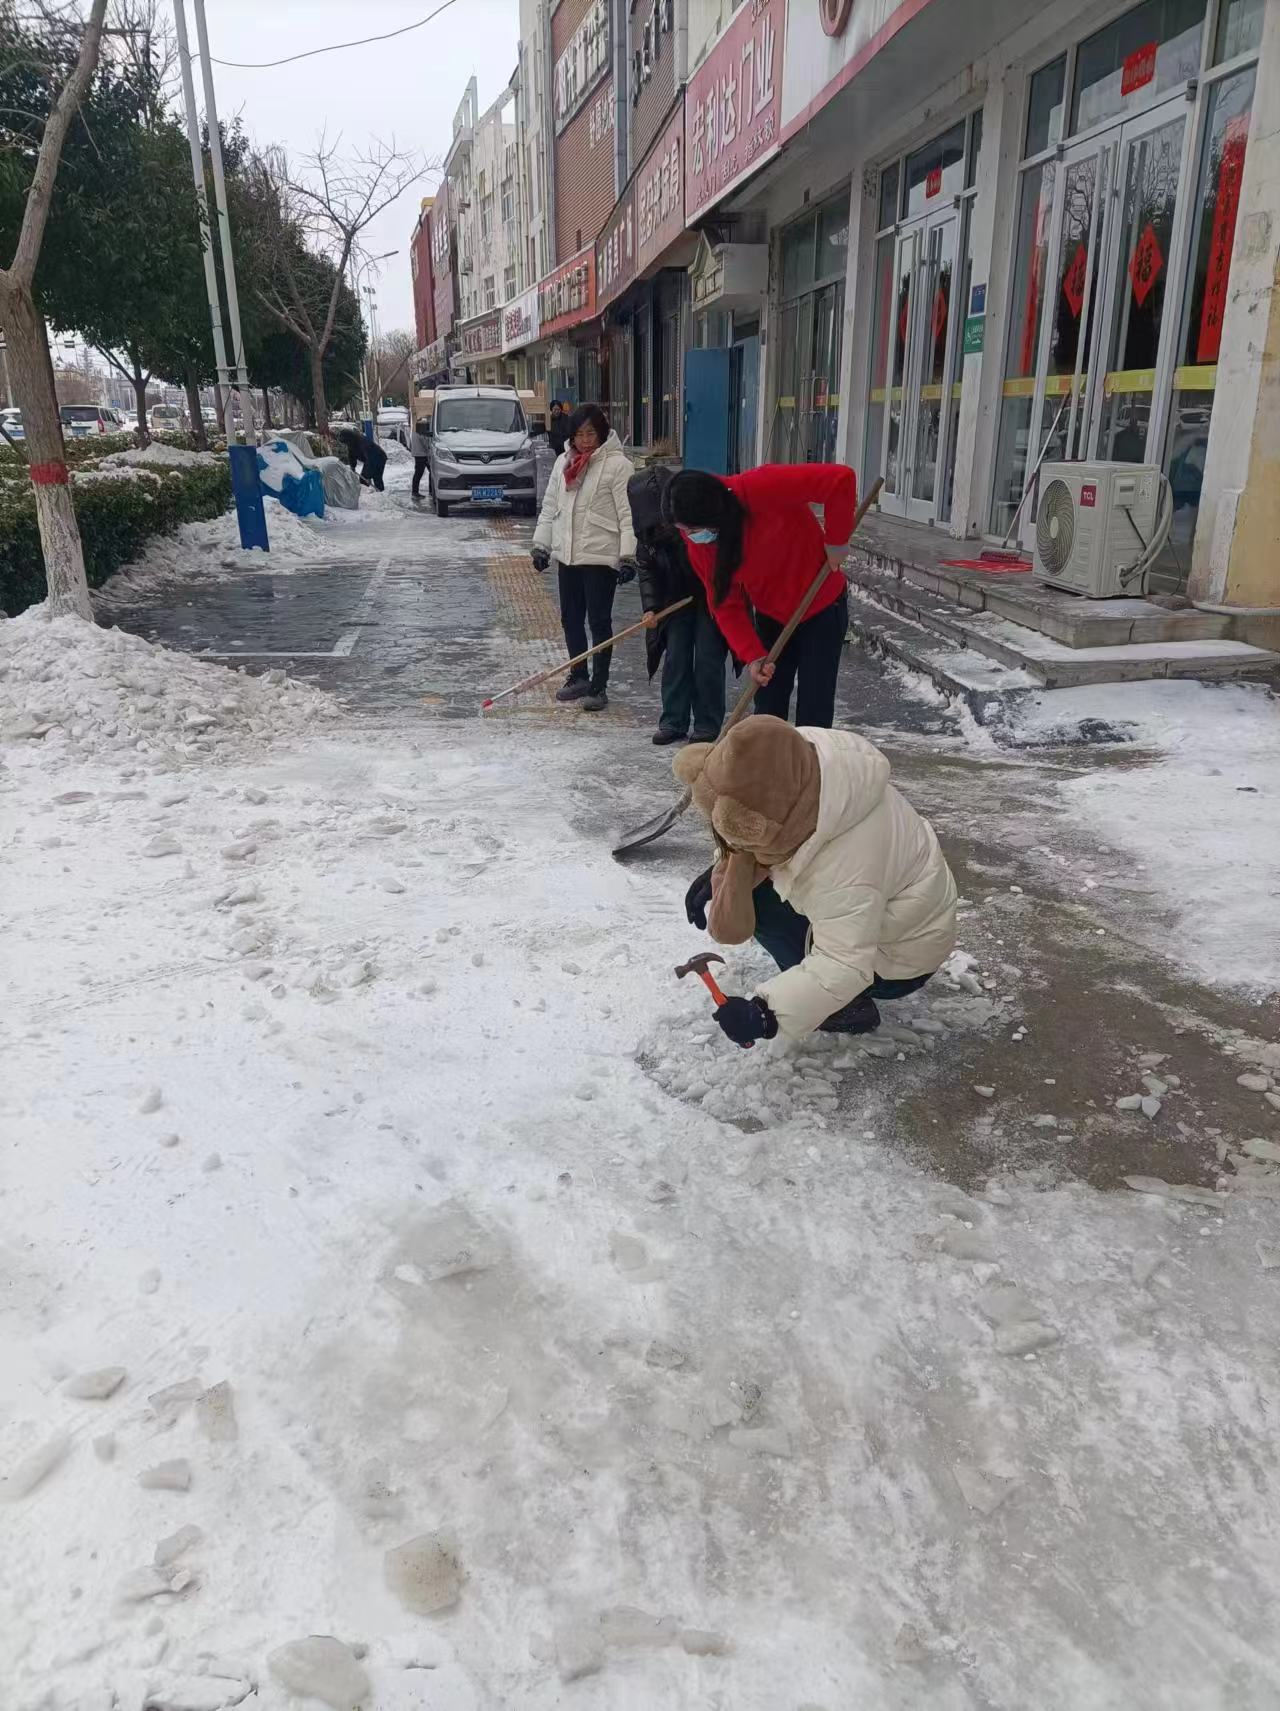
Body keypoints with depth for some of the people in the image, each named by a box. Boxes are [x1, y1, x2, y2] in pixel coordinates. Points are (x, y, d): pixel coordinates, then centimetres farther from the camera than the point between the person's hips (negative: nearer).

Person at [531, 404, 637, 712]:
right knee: (570, 618, 13)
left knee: (599, 621, -1)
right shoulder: (563, 462, 12)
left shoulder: (617, 464, -9)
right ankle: (579, 677, 28)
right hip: (568, 554, 7)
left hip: (601, 556, -7)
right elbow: (550, 507, 17)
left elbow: (628, 514, -13)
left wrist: (628, 556, -18)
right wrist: (541, 544, 13)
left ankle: (598, 686, 6)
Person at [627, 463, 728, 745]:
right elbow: (647, 569, 1)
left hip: (713, 597, -5)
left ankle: (708, 726, 6)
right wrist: (650, 607, -10)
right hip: (677, 599, 5)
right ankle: (674, 722, 15)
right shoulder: (647, 527, -7)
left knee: (708, 661, -4)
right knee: (675, 659, 5)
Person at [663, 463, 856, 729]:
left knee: (813, 716, -3)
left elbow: (840, 479, -36)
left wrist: (836, 541, -25)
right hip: (771, 616, 5)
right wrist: (752, 655, -20)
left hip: (821, 609, -5)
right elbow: (726, 605, -9)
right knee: (767, 711, 6)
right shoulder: (695, 540, -13)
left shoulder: (762, 488, -32)